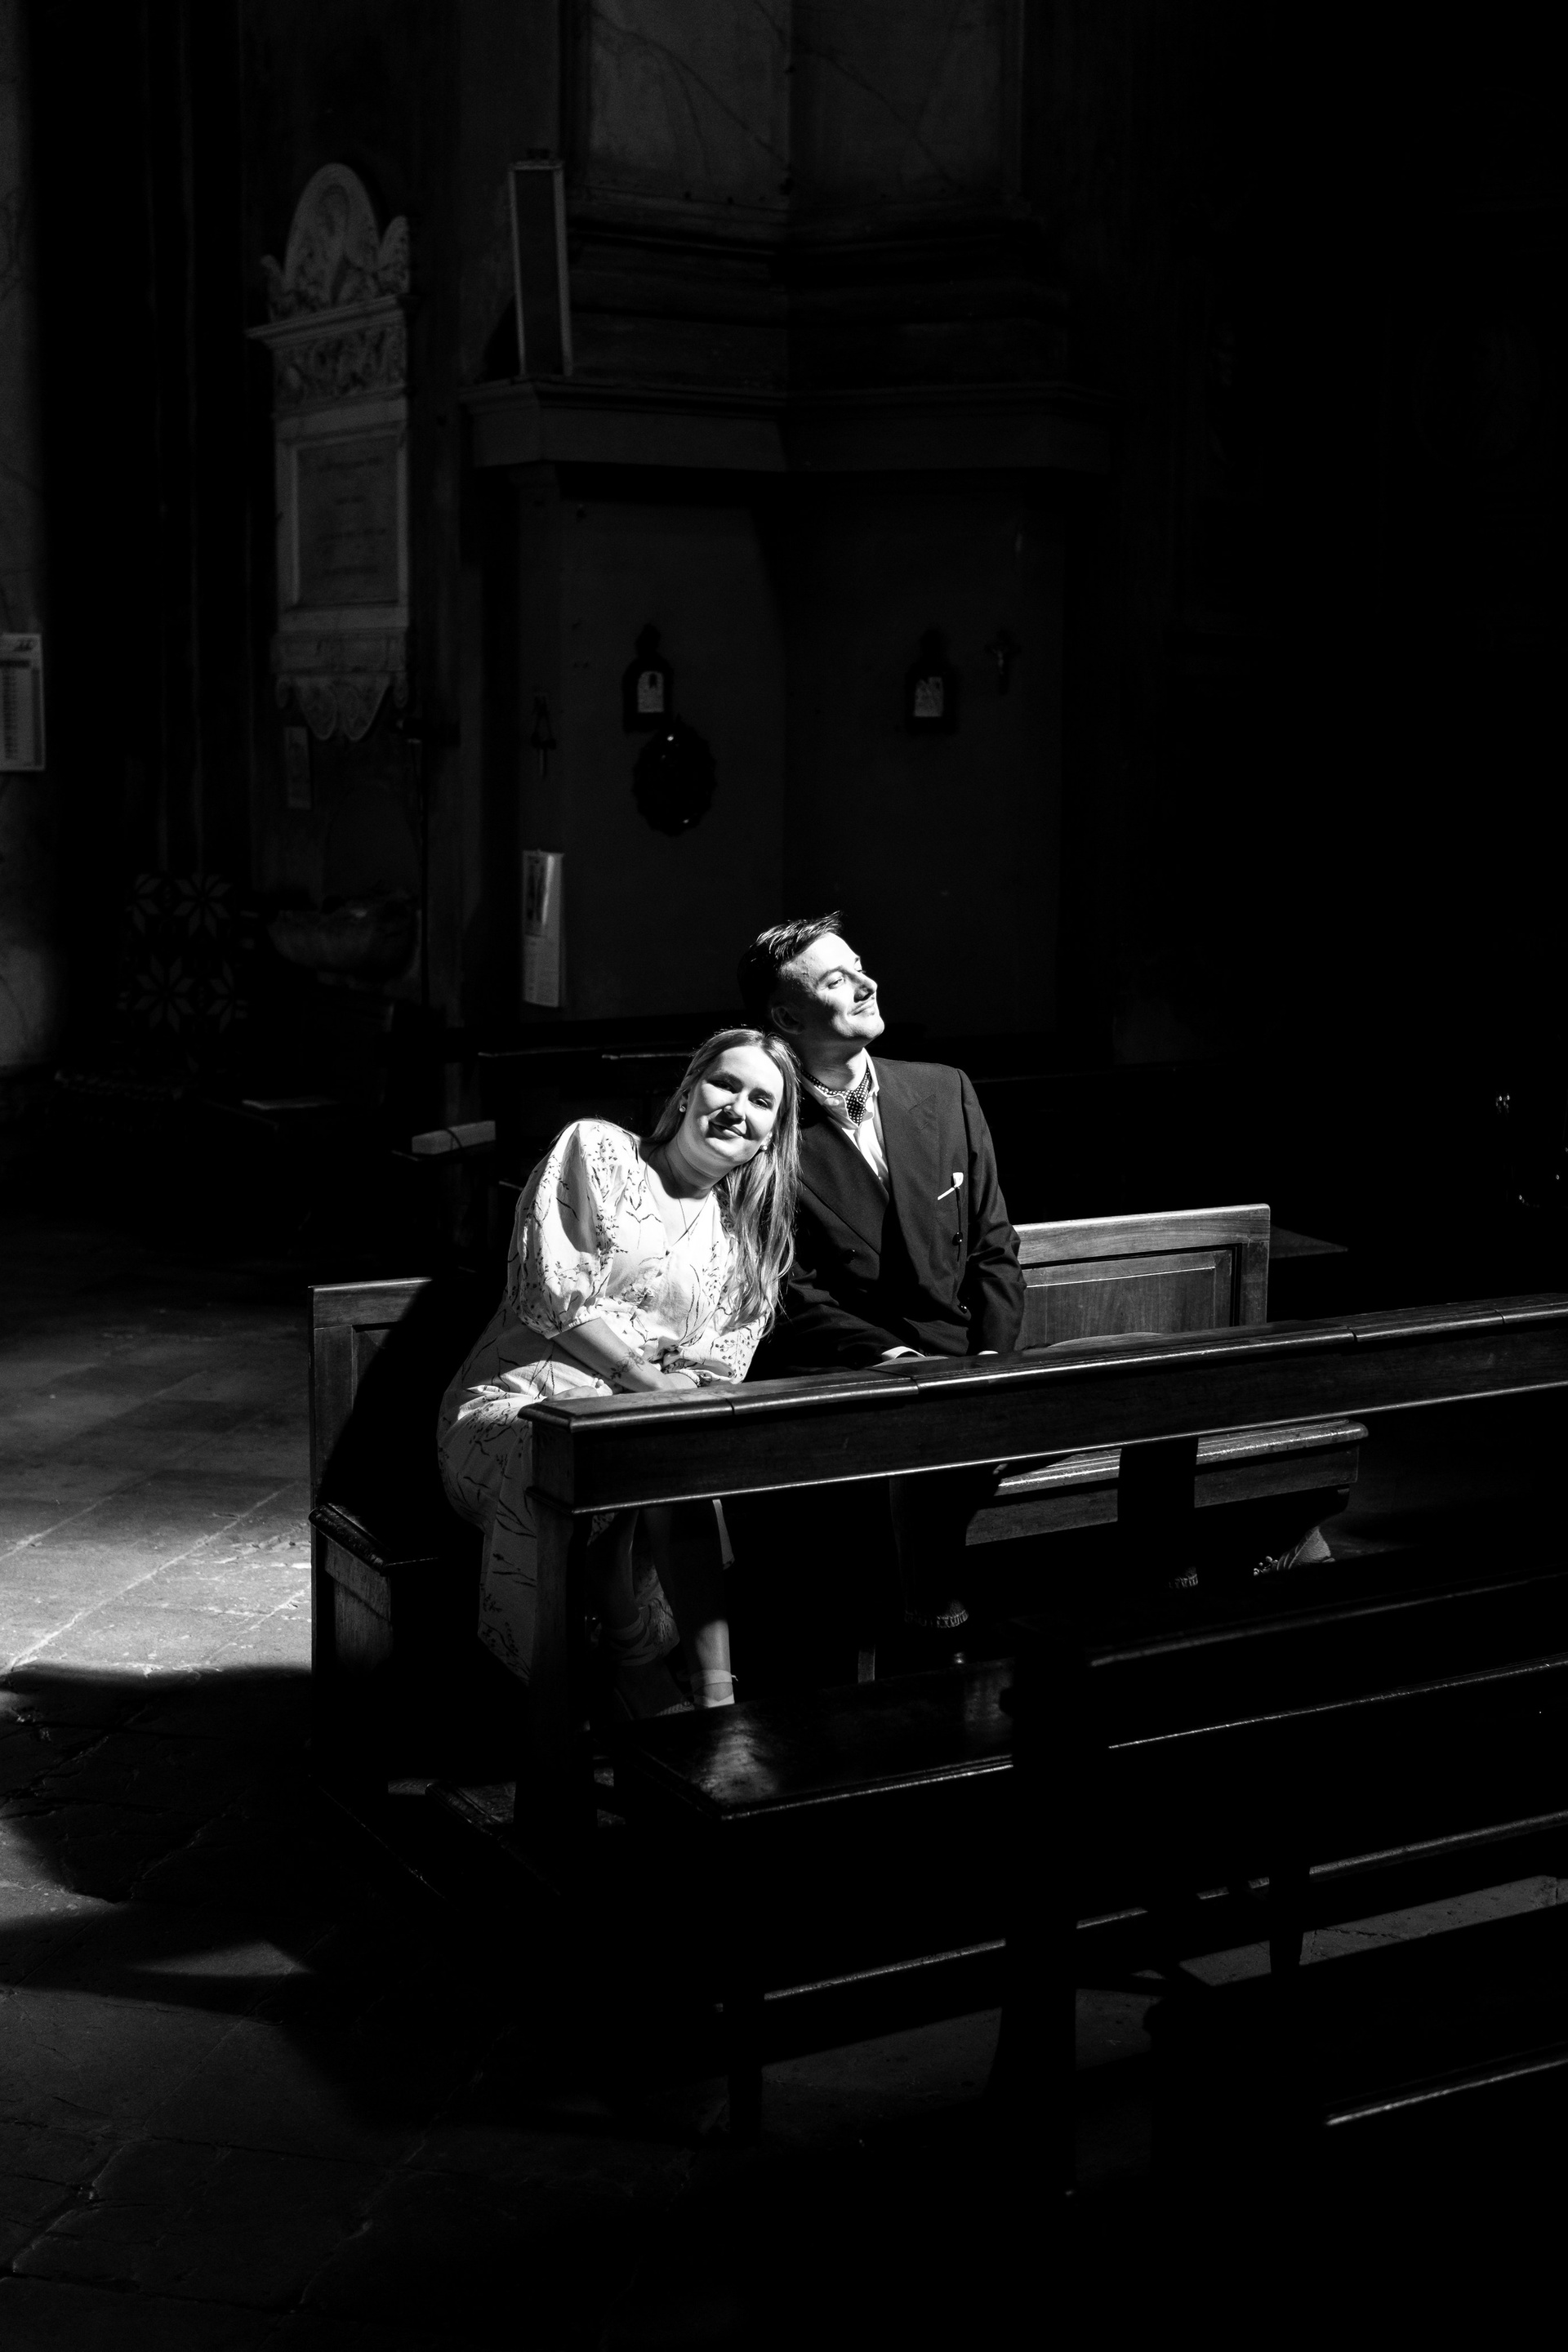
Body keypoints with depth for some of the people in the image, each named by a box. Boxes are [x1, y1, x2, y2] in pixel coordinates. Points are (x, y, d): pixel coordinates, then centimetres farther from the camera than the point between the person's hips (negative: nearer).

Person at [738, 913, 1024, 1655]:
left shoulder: (944, 1093, 9)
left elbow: (993, 1246, 10)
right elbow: (792, 1292, -5)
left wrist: (991, 1358, -5)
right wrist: (891, 1357, -18)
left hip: (963, 1365, 4)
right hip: (838, 1373, -4)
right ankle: (933, 1632, -18)